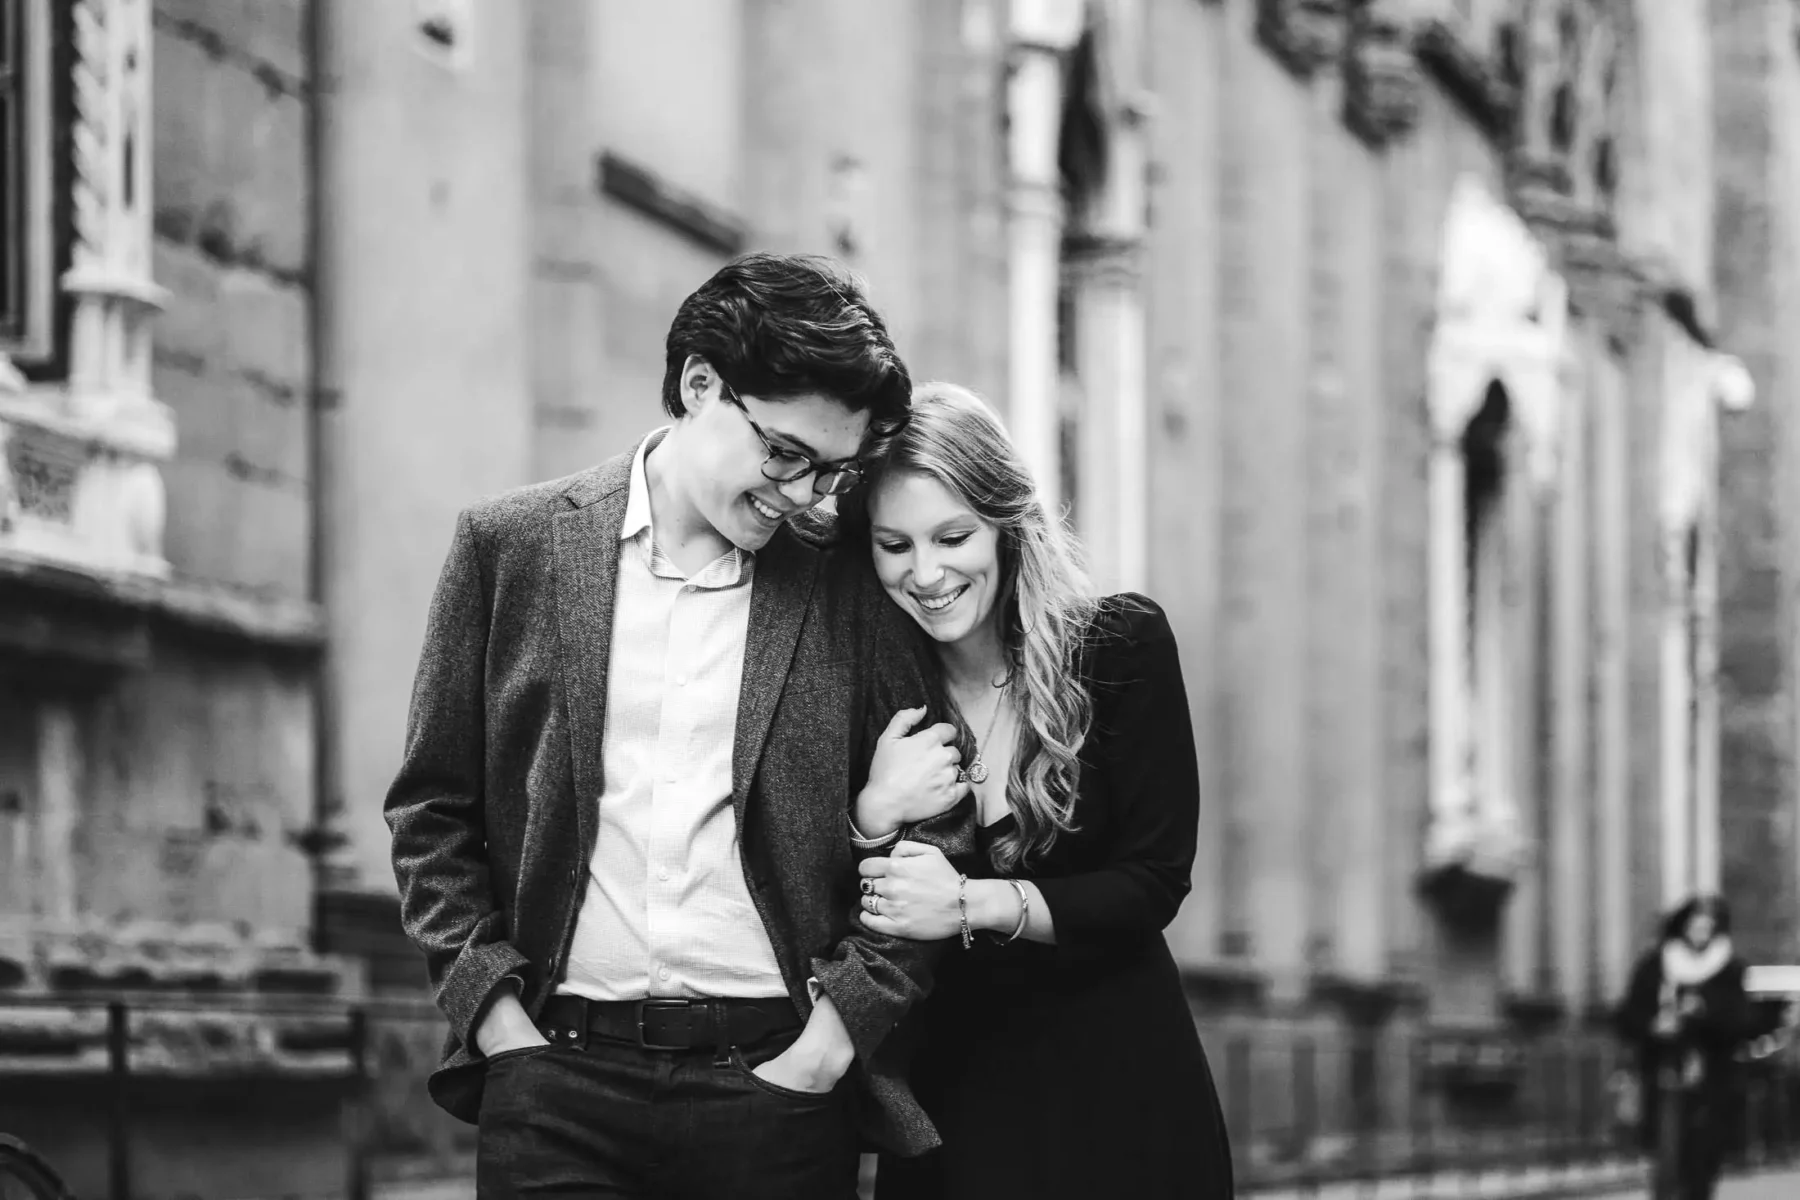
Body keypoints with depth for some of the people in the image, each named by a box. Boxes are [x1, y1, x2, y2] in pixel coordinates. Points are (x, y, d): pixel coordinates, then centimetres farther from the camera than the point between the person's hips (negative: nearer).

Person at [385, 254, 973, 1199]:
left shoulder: (852, 595, 6)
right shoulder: (510, 546, 5)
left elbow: (929, 836, 7)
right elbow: (433, 810, 8)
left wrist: (840, 1026, -3)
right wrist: (490, 1008, -1)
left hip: (776, 1081, 1)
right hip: (558, 1087, 0)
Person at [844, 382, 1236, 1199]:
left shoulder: (1121, 648, -9)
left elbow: (1152, 885, -10)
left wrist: (974, 905, -22)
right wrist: (872, 820, -21)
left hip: (1119, 1094, -2)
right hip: (951, 1094, 2)